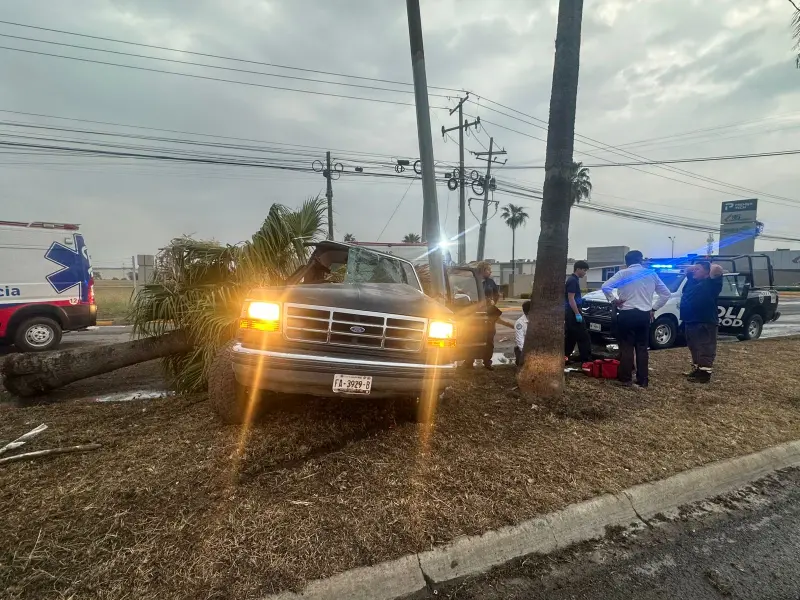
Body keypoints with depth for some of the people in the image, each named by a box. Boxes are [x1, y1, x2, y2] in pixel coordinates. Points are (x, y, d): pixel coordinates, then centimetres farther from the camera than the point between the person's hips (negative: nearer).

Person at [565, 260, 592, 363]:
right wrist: (577, 314, -21)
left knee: (570, 337, 12)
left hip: (570, 312, 10)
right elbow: (571, 298, -20)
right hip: (573, 313, -10)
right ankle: (586, 360, -1)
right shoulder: (573, 280, -14)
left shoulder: (573, 279, 16)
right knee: (583, 337, -5)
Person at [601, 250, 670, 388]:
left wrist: (613, 300, -2)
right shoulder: (651, 274, 8)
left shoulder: (623, 273, -3)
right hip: (644, 315, 3)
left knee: (626, 347, 3)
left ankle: (626, 378, 5)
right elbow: (666, 293, 11)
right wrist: (654, 308, 13)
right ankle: (642, 380, 12)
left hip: (627, 314, -3)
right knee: (642, 348, 10)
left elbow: (605, 287, -14)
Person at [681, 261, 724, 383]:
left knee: (705, 349, -4)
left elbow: (717, 269, -23)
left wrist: (709, 265, -3)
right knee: (694, 348, 18)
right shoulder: (692, 280, 15)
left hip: (705, 323, -9)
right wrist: (695, 266, 15)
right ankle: (696, 369, 30)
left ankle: (704, 374, -2)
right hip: (690, 322, 9)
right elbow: (687, 270, 31)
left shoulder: (710, 283, -8)